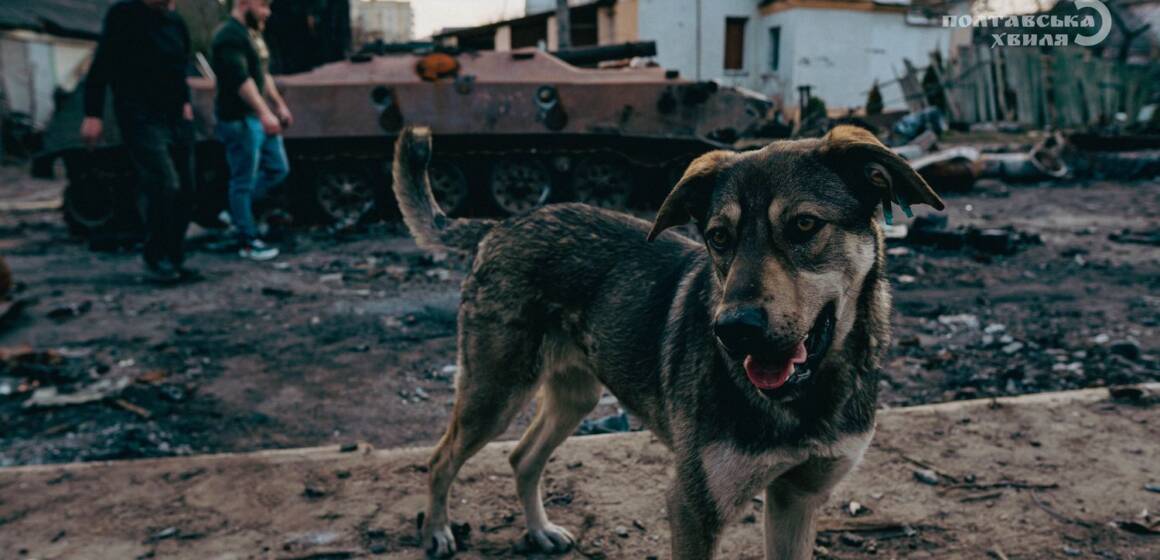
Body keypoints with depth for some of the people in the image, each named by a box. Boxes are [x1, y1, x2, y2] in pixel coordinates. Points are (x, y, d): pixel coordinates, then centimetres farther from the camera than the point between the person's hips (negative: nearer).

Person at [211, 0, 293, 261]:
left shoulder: (253, 32, 16)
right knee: (244, 180, -2)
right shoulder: (229, 35, -16)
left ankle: (237, 210, 26)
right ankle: (248, 242, 6)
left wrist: (279, 105, 24)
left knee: (278, 169, 14)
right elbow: (241, 78, -26)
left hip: (260, 117, 10)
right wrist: (265, 113, -32)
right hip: (240, 120, -10)